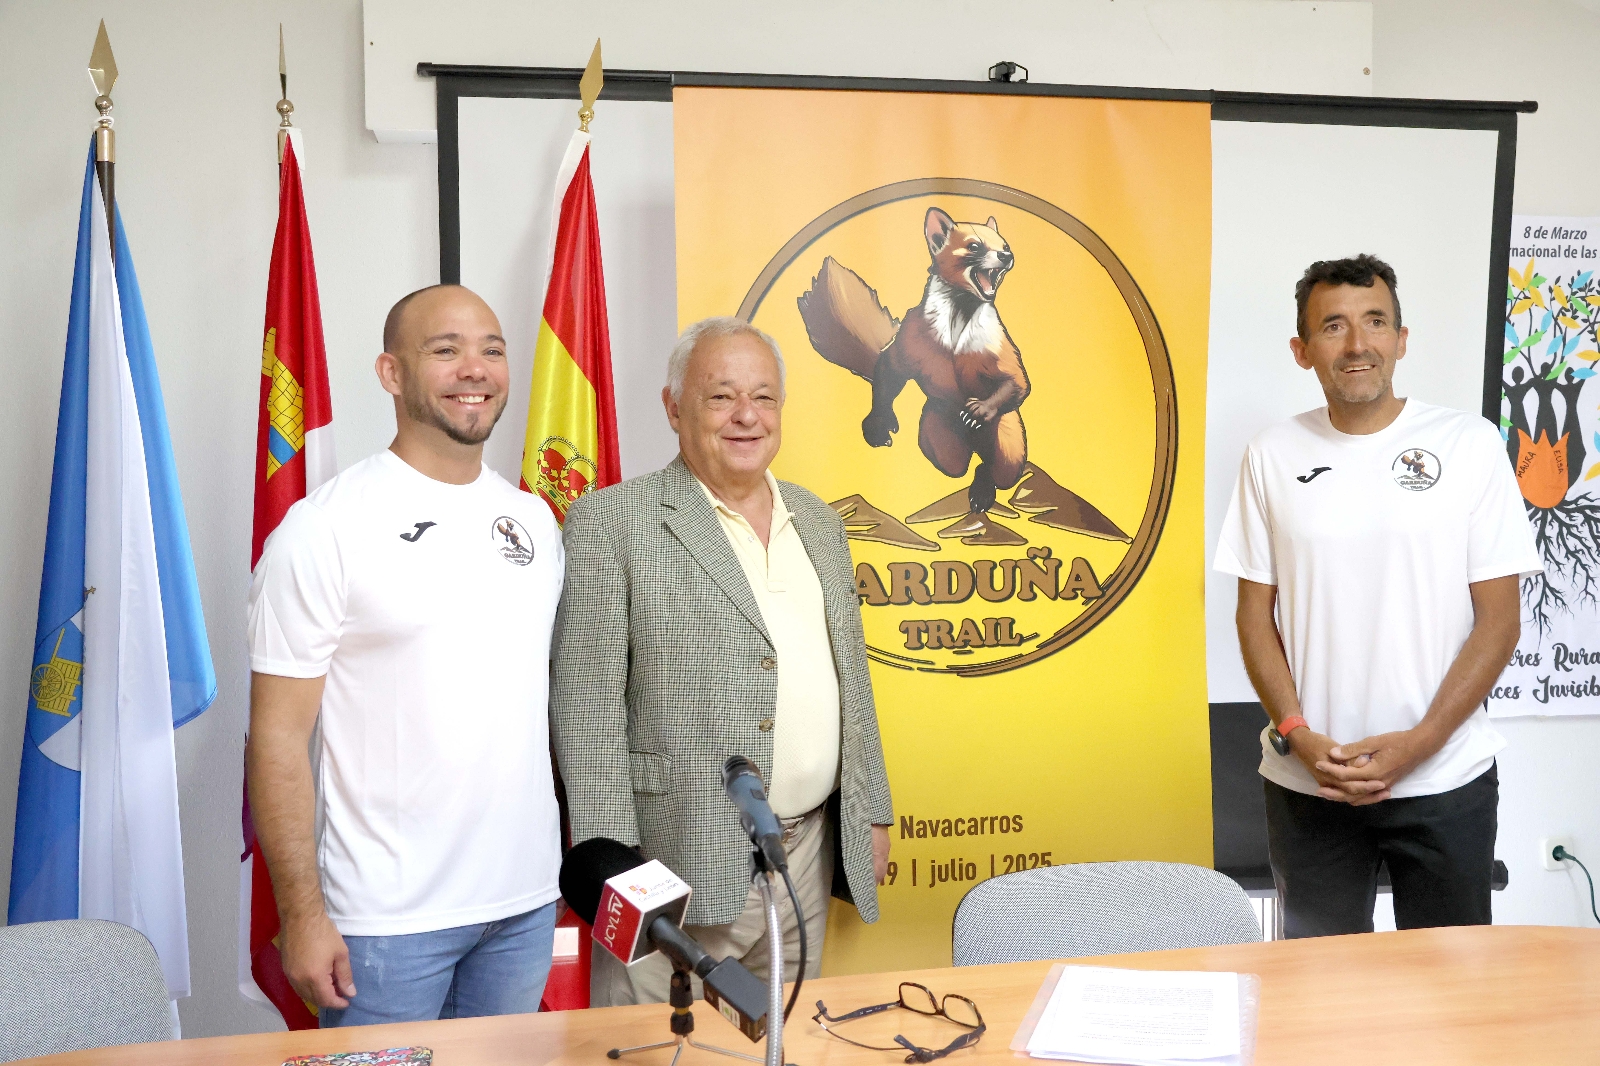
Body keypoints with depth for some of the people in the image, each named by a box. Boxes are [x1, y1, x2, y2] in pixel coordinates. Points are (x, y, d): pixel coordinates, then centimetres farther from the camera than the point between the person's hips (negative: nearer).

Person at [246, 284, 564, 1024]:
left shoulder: (534, 519, 6)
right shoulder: (324, 528, -11)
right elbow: (278, 737, -10)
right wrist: (302, 915, -12)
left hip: (527, 902, 5)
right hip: (387, 917, -5)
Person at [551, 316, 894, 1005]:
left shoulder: (818, 522, 13)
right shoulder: (613, 522, -7)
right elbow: (587, 705, -10)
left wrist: (873, 813, 15)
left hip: (810, 853, 6)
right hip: (680, 864, -5)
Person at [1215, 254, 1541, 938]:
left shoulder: (1471, 444, -4)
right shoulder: (1273, 456, 1)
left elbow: (1498, 619, -4)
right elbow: (1255, 612, 3)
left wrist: (1417, 744, -14)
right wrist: (1296, 735, -10)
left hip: (1446, 781, -1)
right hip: (1305, 782, 1)